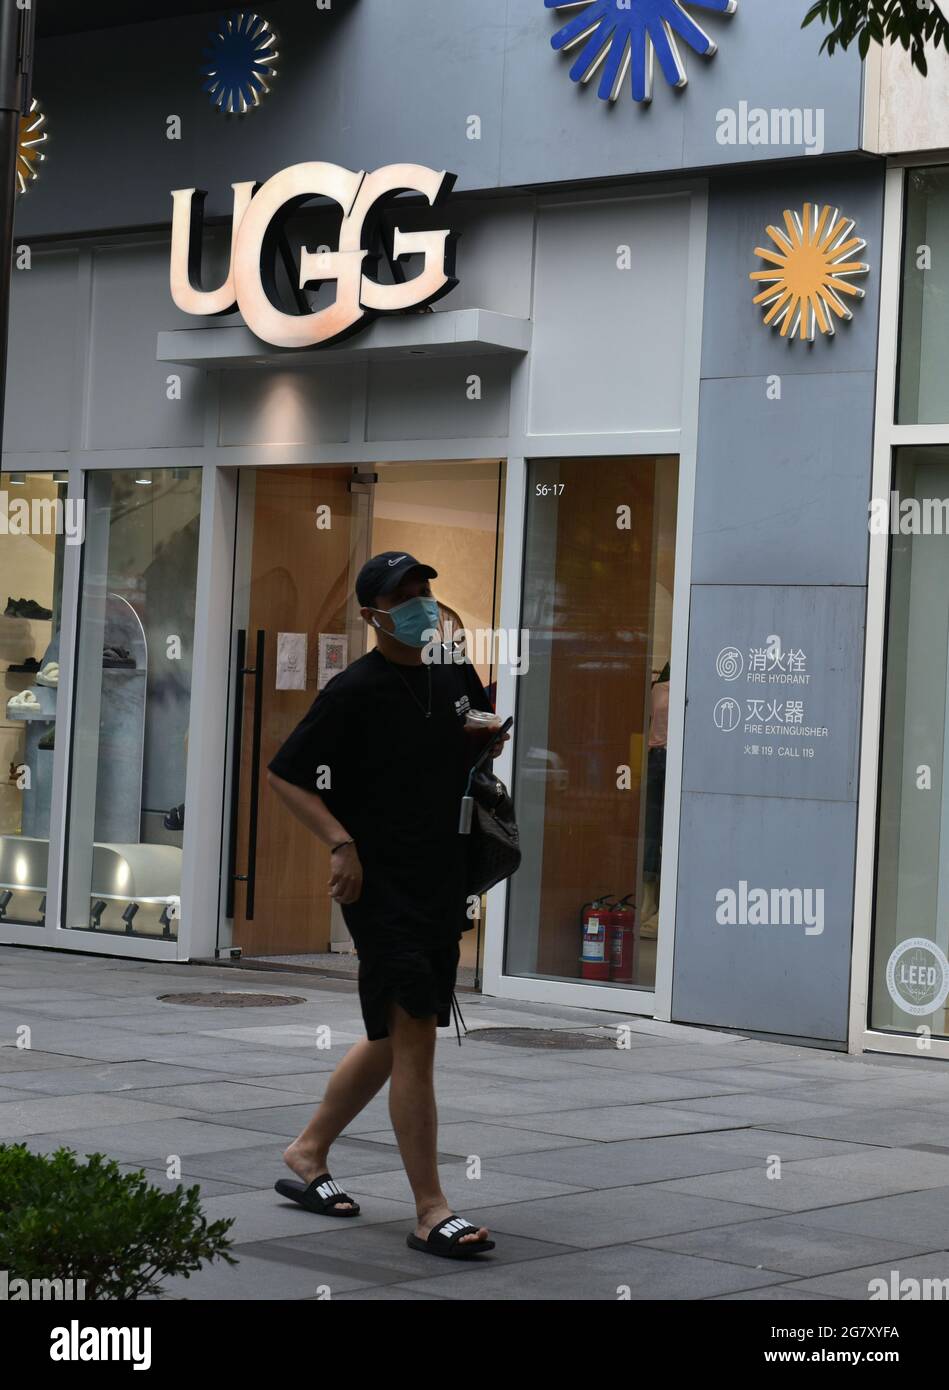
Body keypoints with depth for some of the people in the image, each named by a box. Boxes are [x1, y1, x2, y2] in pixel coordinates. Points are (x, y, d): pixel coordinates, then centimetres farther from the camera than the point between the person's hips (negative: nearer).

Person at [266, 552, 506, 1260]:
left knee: (393, 1038, 16)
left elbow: (486, 742, 28)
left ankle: (308, 1154, 33)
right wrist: (341, 842, -16)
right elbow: (284, 774, -6)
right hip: (382, 884, -8)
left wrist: (489, 738, 3)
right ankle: (431, 1211, -10)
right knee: (414, 1034, -12)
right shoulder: (355, 691, -9)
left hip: (443, 882, 8)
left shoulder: (456, 677, 10)